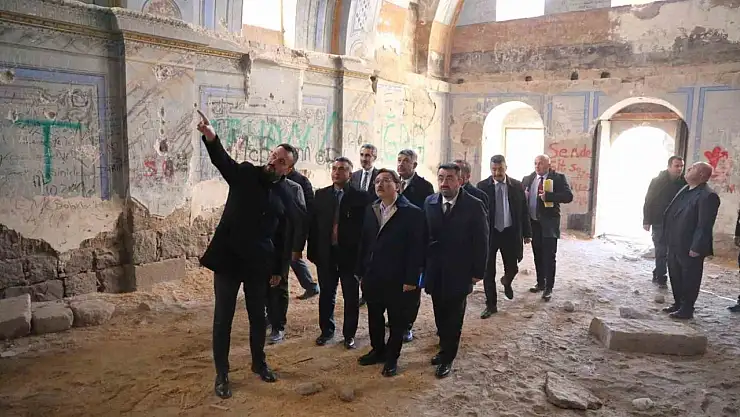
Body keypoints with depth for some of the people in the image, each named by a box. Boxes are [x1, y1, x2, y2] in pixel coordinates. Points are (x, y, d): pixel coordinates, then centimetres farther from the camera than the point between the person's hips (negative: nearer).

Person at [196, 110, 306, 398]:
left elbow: (285, 235, 6)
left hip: (259, 263, 2)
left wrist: (280, 269, 7)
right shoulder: (245, 174, -4)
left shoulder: (285, 195, 2)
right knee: (223, 318, 5)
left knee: (258, 316, 15)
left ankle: (259, 363, 36)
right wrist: (210, 137, -46)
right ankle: (222, 374, 19)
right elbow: (221, 160, -24)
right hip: (228, 257, -2)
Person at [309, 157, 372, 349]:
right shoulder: (321, 195, 4)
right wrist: (313, 251, 0)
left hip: (350, 253, -3)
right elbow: (313, 224, 4)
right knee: (326, 294, 15)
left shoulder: (360, 197, -6)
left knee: (351, 297, 9)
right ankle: (326, 330, 32)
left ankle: (349, 334, 24)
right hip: (326, 252, 3)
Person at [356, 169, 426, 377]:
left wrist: (411, 279, -15)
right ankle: (378, 351, 37)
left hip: (398, 279, -5)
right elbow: (364, 243, 8)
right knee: (374, 317, 17)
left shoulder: (412, 213, -11)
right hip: (373, 276, 5)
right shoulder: (370, 210, 6)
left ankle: (392, 358, 27)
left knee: (397, 321, 10)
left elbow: (416, 249, -12)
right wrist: (361, 272, 6)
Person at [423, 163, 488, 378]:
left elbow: (481, 242, -7)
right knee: (440, 315, 15)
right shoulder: (430, 202, 0)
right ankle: (445, 349, 33)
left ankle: (447, 358, 22)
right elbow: (424, 236, 3)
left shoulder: (474, 206, -10)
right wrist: (423, 266, 2)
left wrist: (477, 272, -8)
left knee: (453, 318, 8)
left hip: (458, 274, -3)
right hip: (435, 272, 3)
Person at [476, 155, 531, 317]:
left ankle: (506, 283, 45)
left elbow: (524, 211, 6)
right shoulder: (482, 186, -5)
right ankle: (491, 305, 20)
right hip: (489, 233, -1)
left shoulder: (517, 186, 0)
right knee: (488, 272, 5)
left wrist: (526, 233, 5)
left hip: (510, 233, 1)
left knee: (512, 268, 9)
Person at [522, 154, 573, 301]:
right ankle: (540, 283, 29)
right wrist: (524, 196, -10)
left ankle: (548, 288, 7)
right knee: (537, 255, 15)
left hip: (549, 223, -5)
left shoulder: (558, 178, -6)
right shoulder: (528, 179, 8)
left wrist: (548, 196, -25)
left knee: (549, 257, -1)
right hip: (533, 223, 5)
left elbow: (568, 196, -16)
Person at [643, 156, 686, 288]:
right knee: (661, 251, -1)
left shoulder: (684, 182, 0)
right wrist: (647, 221, -10)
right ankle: (661, 278, 8)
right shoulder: (658, 181, -6)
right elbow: (648, 201, -6)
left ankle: (658, 275, 22)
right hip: (660, 222, -3)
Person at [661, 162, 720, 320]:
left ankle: (686, 309, 18)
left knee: (689, 279, 5)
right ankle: (678, 303, 32)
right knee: (675, 276, 18)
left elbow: (705, 225, -21)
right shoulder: (685, 190, 11)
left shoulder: (708, 196, -17)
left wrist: (696, 248, -22)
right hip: (675, 244, 9)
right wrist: (668, 239, 14)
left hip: (690, 248, -9)